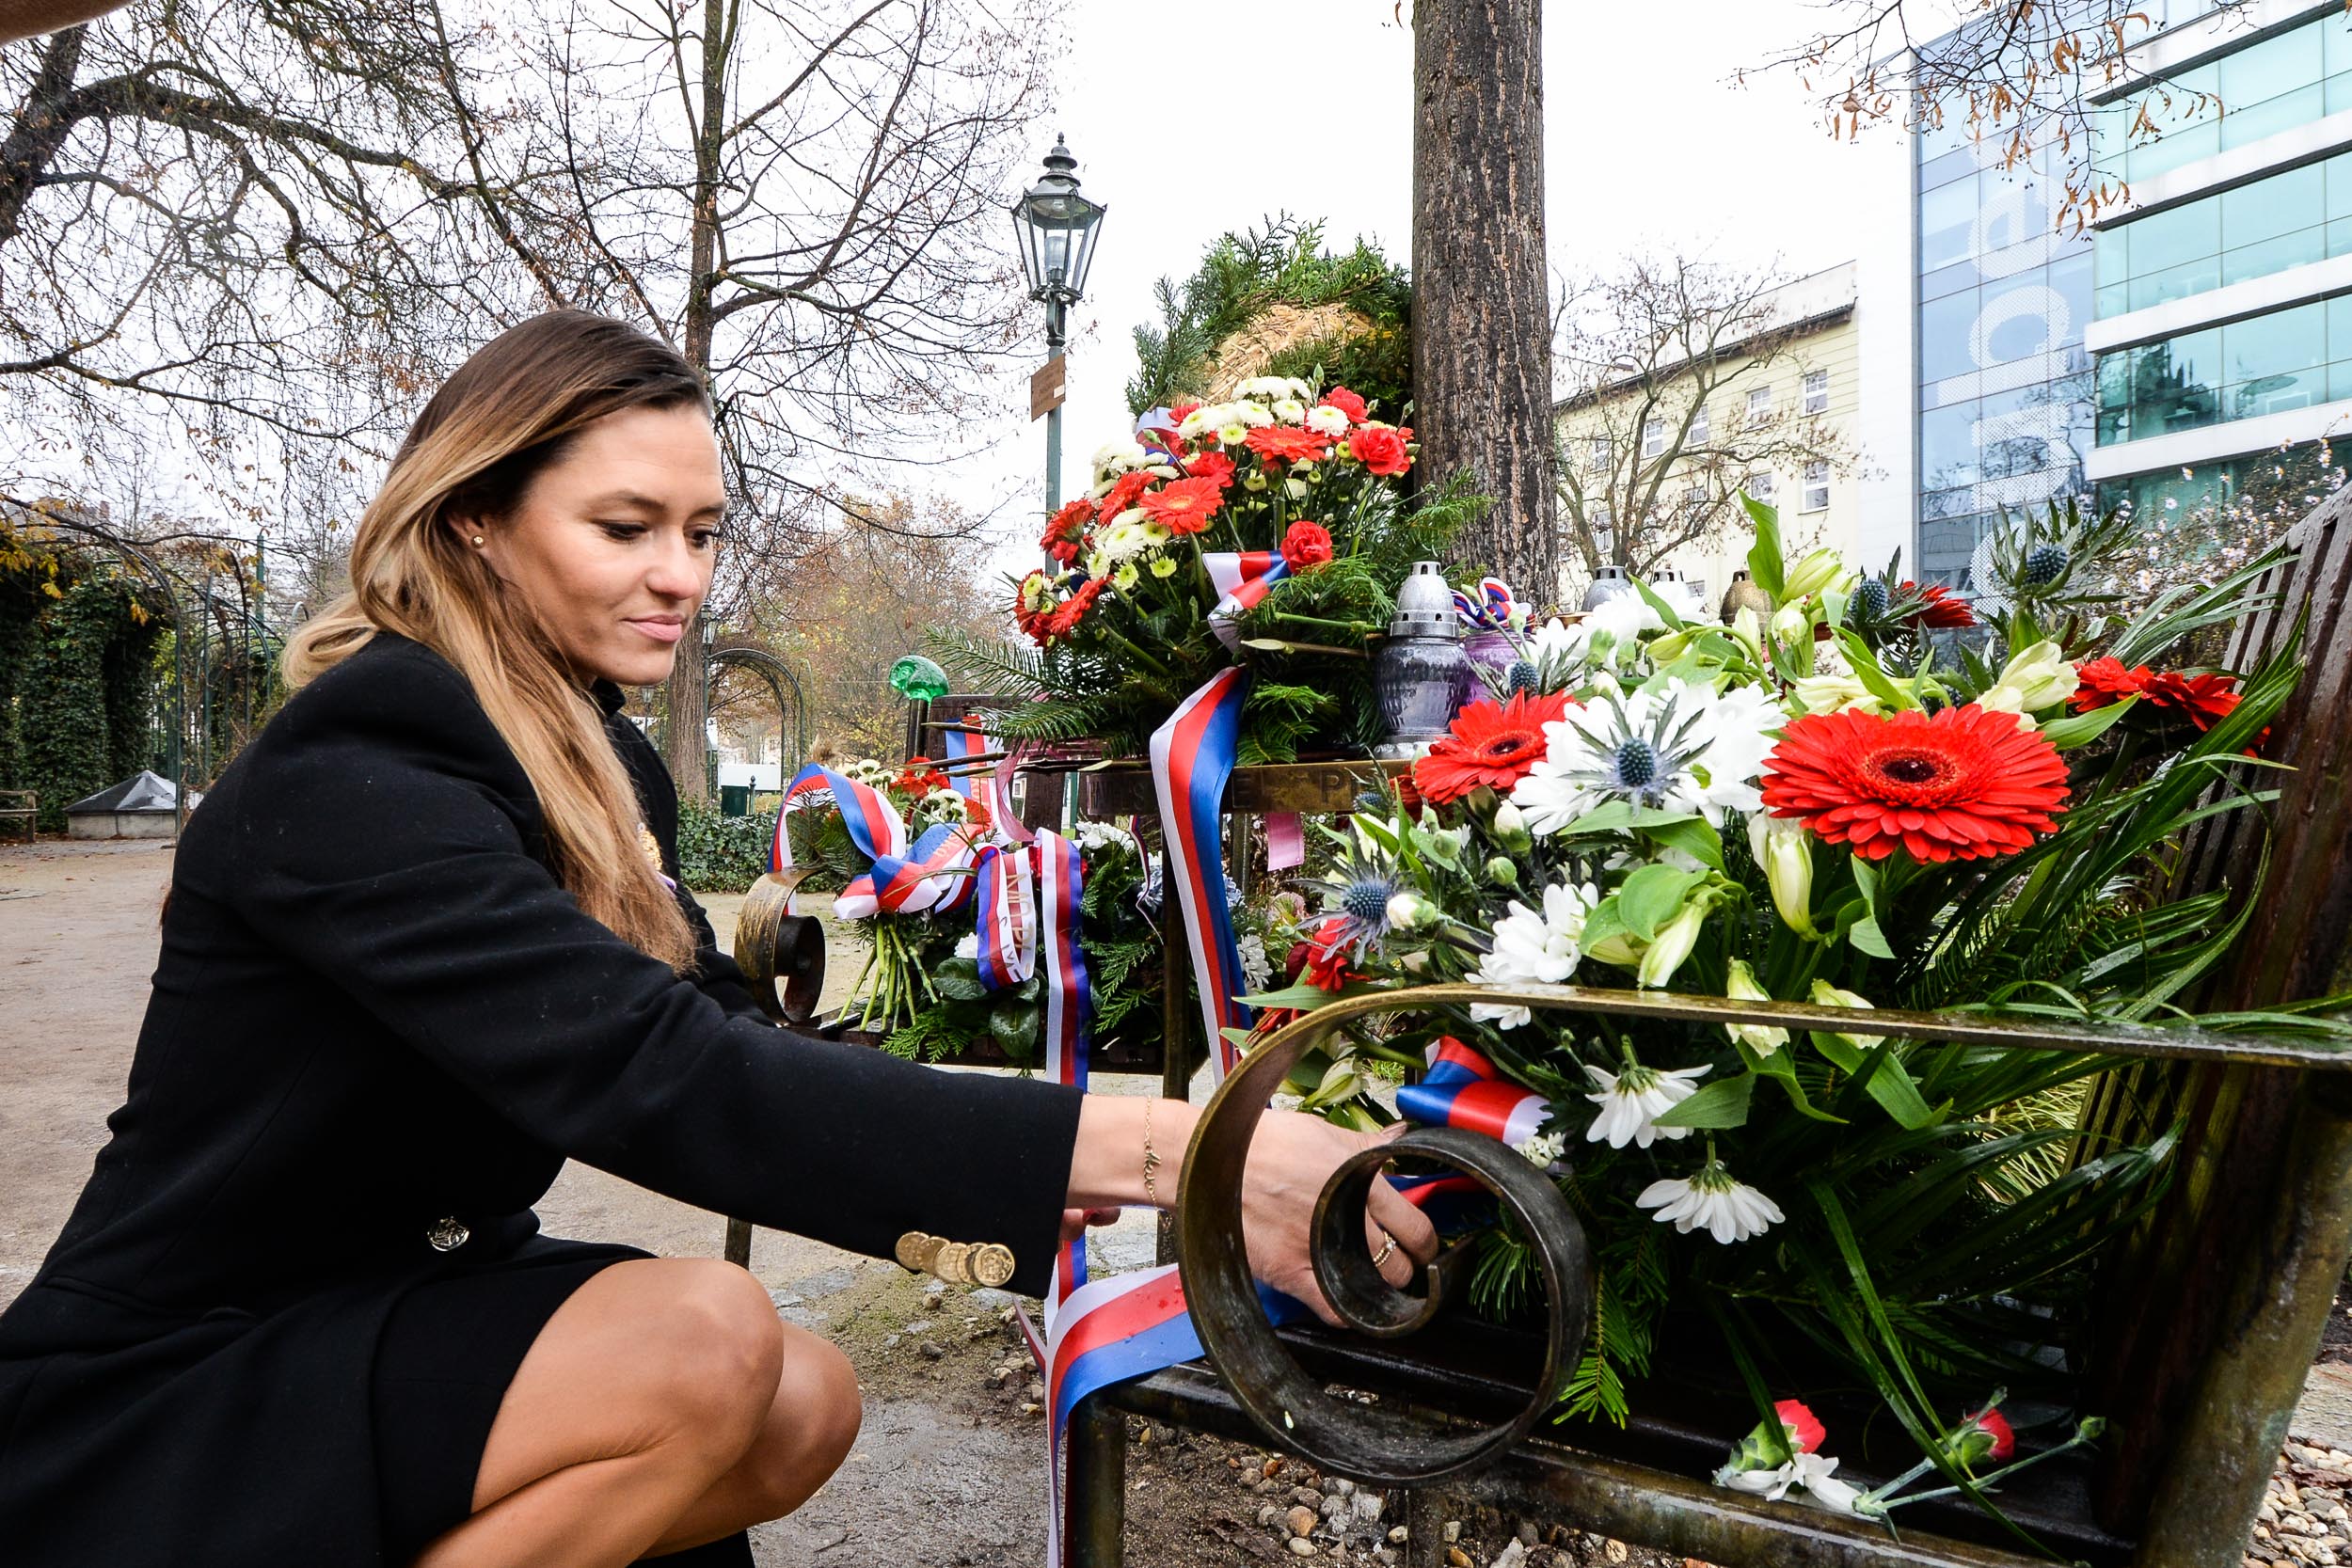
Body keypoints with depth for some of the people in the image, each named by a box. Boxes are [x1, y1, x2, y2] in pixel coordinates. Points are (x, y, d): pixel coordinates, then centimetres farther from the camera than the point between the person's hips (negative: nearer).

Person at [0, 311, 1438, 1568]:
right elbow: (660, 1079, -37)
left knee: (807, 1409, -7)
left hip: (399, 1304, 8)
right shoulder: (350, 777, -25)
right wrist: (1144, 1149, -43)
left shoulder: (603, 768, 2)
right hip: (156, 1407, -7)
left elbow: (724, 1039, -4)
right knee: (704, 1339, -27)